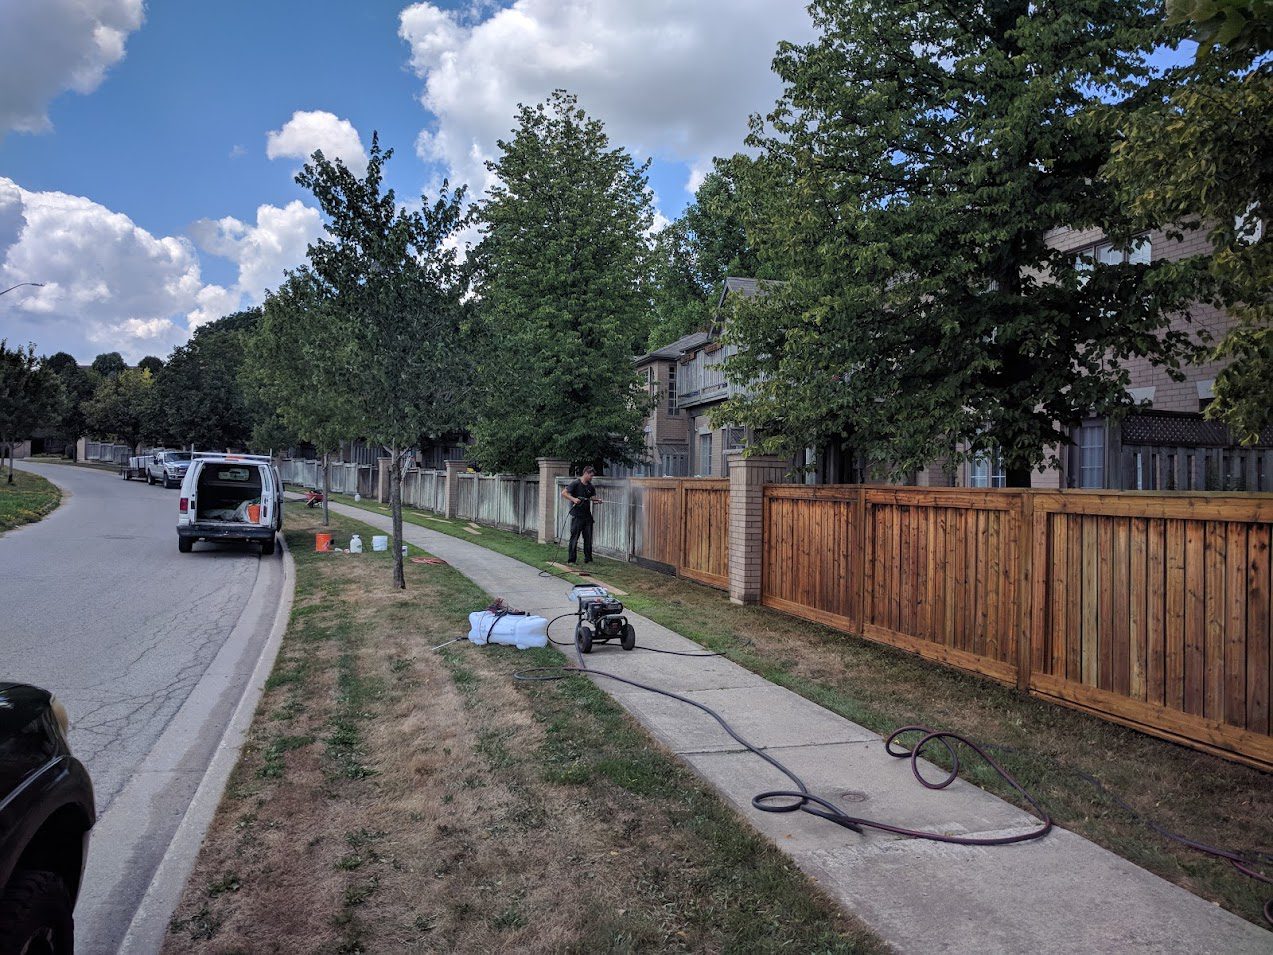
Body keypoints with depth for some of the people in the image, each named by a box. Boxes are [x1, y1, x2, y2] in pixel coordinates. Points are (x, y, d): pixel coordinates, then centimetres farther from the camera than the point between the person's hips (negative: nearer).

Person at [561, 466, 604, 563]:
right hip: (577, 516, -6)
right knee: (574, 538, -2)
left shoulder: (590, 486, 12)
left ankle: (588, 559, 15)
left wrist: (598, 500, -5)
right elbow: (563, 493, -13)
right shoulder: (575, 483, -7)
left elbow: (593, 498, 17)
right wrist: (573, 499, -27)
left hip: (587, 516, 6)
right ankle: (571, 560, 5)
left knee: (588, 538, 7)